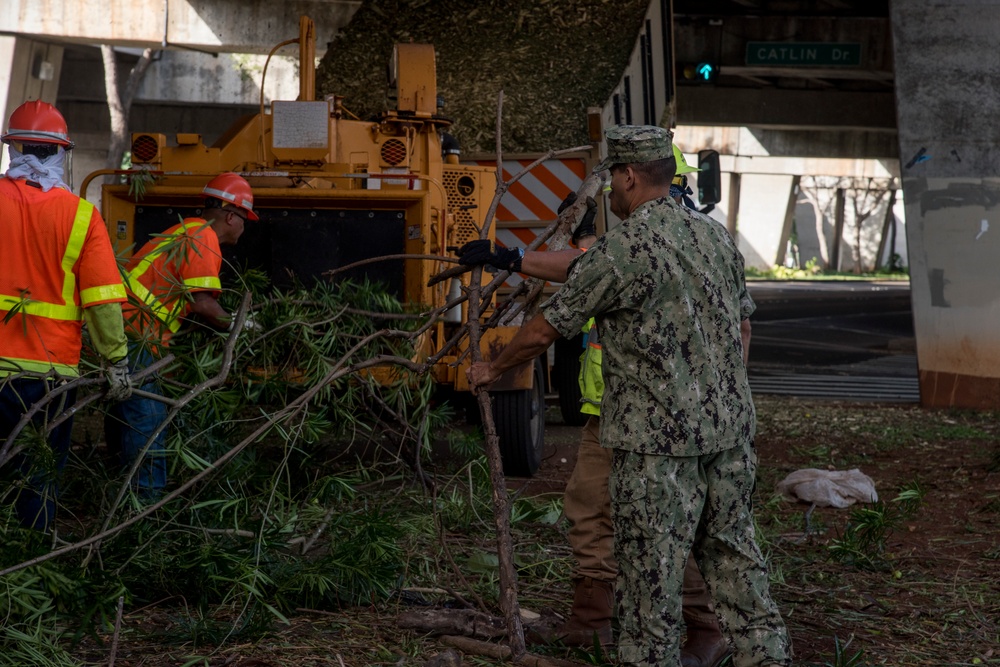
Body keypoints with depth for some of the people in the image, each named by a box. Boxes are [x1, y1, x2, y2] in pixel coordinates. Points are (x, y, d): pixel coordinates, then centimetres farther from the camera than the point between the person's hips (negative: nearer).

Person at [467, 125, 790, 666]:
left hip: (656, 443, -7)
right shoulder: (716, 236, 9)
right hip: (729, 430, 7)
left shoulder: (620, 249, -13)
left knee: (650, 574, 2)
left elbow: (544, 330, -5)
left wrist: (492, 369, 12)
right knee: (734, 557, 14)